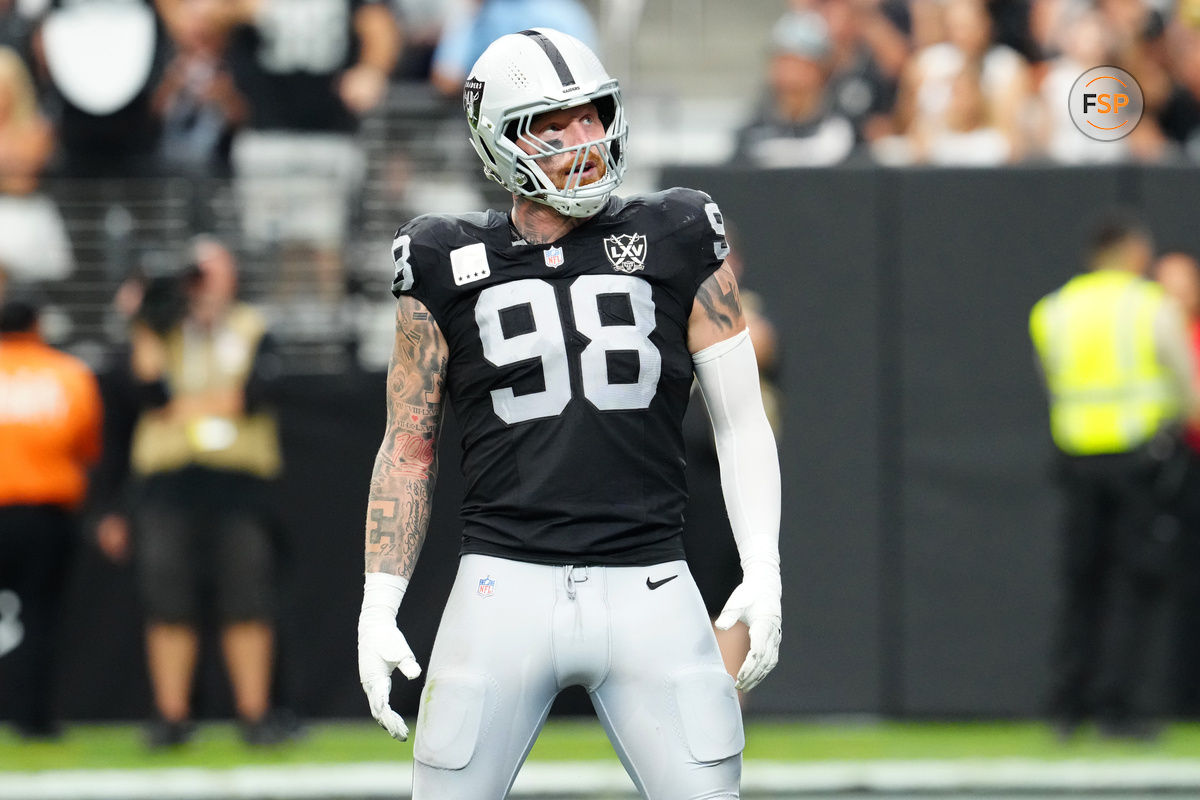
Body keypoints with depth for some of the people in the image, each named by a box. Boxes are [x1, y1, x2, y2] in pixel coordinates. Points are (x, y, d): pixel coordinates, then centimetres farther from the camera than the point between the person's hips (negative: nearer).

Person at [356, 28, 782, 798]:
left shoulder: (679, 245, 5)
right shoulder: (451, 267, 6)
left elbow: (742, 421, 7)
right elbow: (410, 447, 11)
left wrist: (762, 574, -4)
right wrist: (378, 605, 4)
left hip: (649, 587, 0)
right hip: (507, 584, 0)